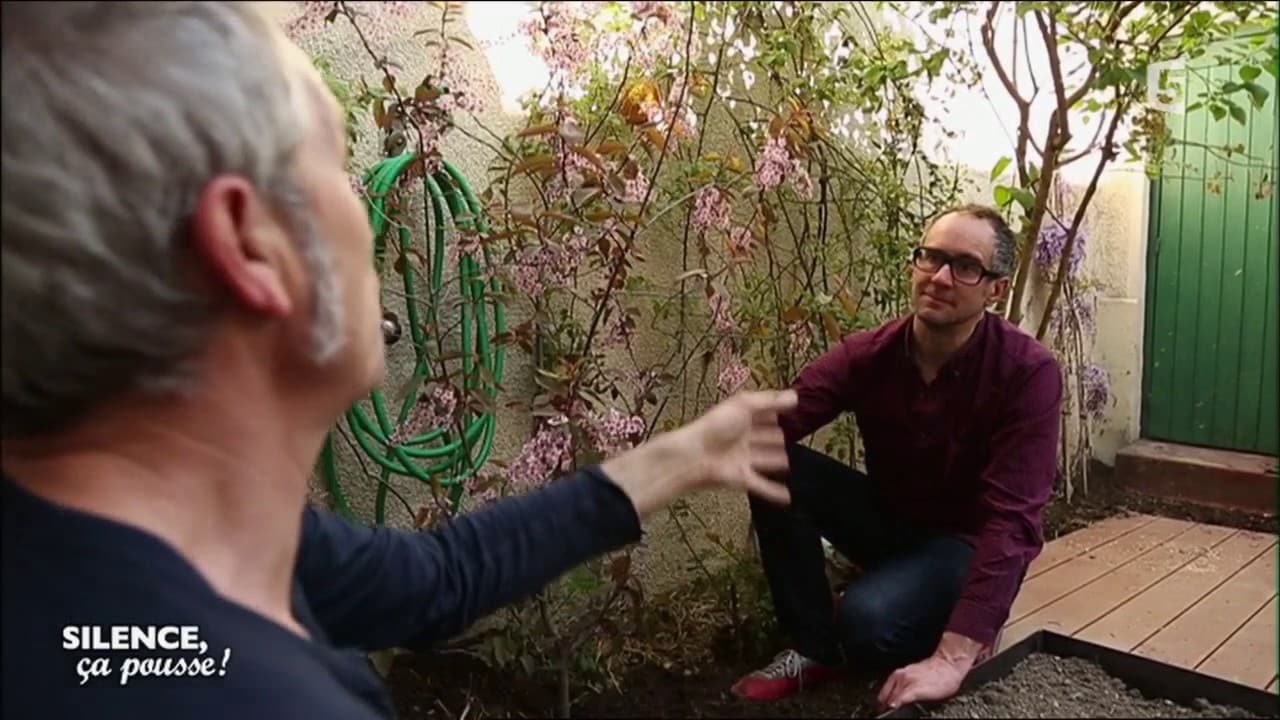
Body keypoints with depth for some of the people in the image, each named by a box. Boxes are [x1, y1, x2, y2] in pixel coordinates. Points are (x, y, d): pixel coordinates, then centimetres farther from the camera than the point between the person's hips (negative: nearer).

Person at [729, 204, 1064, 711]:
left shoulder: (1027, 372, -24)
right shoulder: (867, 354, -14)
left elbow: (1010, 517, -31)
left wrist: (952, 657, -40)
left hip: (969, 542, -4)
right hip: (892, 520, 4)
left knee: (867, 622, -32)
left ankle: (969, 631, 3)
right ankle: (816, 648, -3)